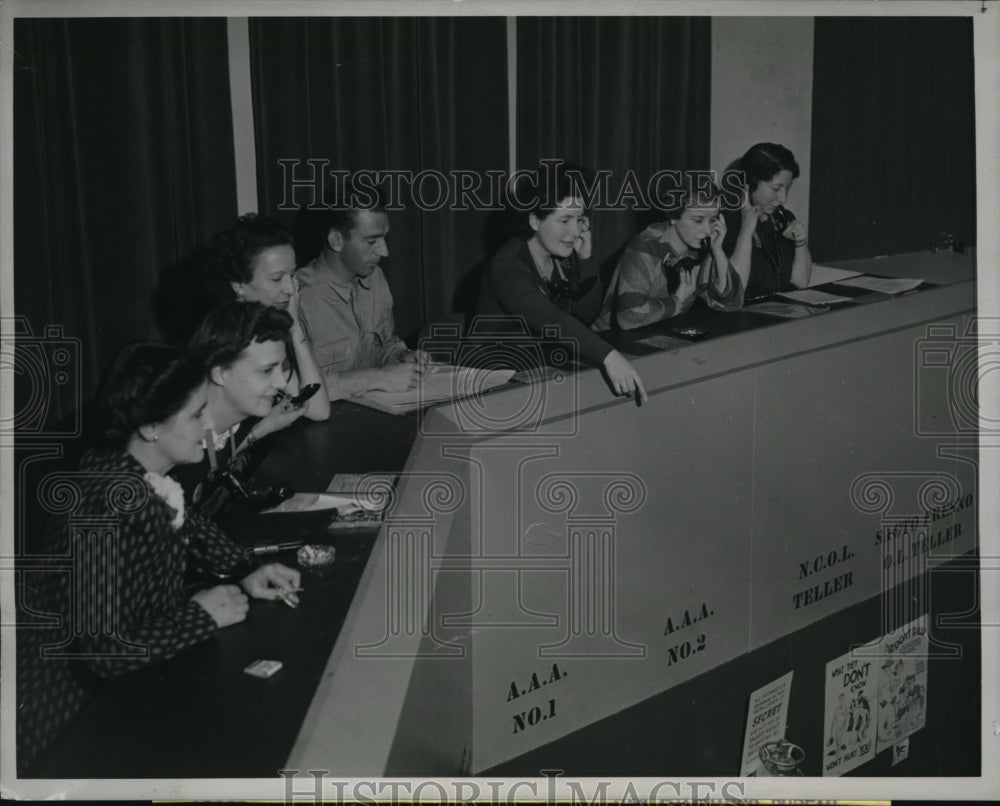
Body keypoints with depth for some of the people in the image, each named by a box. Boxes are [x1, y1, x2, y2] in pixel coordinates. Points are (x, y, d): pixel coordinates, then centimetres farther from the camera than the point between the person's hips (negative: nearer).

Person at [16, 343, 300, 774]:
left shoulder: (144, 472, -8)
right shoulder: (109, 512, -33)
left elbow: (186, 524, 14)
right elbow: (107, 653, -32)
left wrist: (244, 573, -1)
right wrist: (200, 615, -20)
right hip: (72, 701, -8)